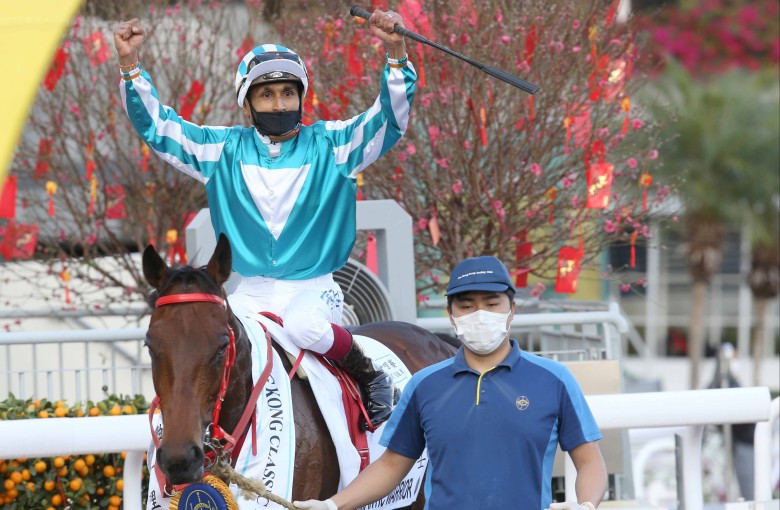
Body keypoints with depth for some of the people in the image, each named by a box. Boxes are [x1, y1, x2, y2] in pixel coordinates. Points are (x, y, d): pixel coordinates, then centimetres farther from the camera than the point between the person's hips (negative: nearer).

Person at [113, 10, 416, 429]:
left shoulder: (330, 146, 1)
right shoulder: (226, 150, 6)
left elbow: (390, 120, -10)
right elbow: (156, 125, 6)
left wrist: (396, 56, -25)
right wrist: (130, 65, -6)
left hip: (314, 289, -3)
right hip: (251, 292, 3)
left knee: (305, 327, -36)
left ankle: (369, 377, -10)